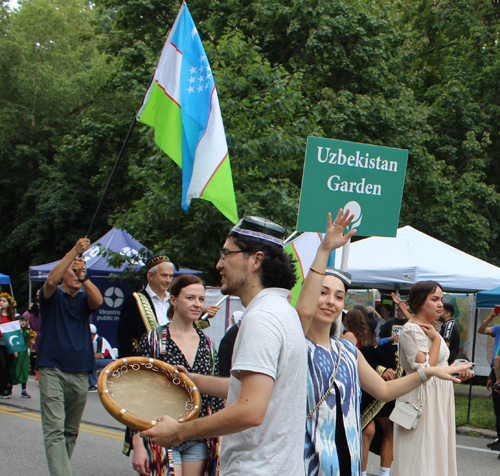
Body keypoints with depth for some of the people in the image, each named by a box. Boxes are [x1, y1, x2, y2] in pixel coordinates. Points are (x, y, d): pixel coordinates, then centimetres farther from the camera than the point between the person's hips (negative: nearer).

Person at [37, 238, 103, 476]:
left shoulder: (84, 298, 12)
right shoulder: (53, 295, 5)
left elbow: (98, 300, -10)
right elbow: (51, 280, -18)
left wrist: (82, 277, -25)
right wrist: (74, 251, -24)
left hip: (80, 373, 4)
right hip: (52, 370, -4)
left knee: (71, 431, 9)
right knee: (55, 429, -13)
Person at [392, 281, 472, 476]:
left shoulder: (429, 329, 14)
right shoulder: (411, 330, -14)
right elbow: (425, 370, -23)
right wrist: (437, 338, -17)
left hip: (439, 398, 10)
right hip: (424, 399, -10)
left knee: (437, 450, 11)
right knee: (421, 452, -6)